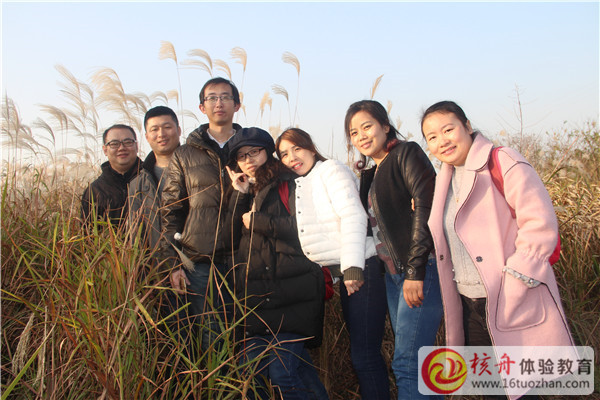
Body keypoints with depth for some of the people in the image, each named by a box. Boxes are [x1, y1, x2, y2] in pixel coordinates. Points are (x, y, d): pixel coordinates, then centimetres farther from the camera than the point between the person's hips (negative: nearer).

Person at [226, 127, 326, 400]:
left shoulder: (288, 184, 2)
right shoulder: (243, 193, 21)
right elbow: (231, 232, 8)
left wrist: (256, 220, -5)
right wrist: (241, 195, 0)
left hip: (288, 293, -6)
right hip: (252, 294, 6)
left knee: (282, 376, -11)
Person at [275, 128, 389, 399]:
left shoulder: (330, 169, -4)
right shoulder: (298, 185, 19)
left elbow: (352, 216, -16)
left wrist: (352, 267, -22)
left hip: (362, 271, -8)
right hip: (344, 274, 8)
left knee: (364, 355, -7)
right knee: (360, 352, 14)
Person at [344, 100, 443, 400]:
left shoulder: (407, 154, -5)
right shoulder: (371, 174, 19)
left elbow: (426, 209, -16)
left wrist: (416, 271, -21)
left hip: (421, 270, -9)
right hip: (393, 273, 9)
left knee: (406, 363, -10)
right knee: (418, 361, 12)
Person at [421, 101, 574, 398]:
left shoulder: (504, 163, -11)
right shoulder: (446, 179, 12)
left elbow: (541, 225, -18)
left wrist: (511, 287, -21)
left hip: (511, 304, -7)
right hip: (469, 305, 7)